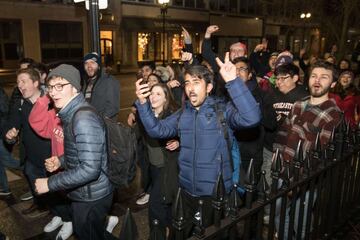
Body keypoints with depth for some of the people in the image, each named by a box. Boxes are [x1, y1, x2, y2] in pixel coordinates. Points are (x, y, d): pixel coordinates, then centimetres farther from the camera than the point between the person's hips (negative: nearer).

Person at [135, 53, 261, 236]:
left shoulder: (222, 109, -12)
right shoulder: (183, 114, 5)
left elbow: (251, 118, -29)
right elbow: (157, 130, 1)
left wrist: (233, 82, -38)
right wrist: (143, 104, -14)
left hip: (215, 190, -5)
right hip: (187, 188, 5)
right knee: (189, 232, 25)